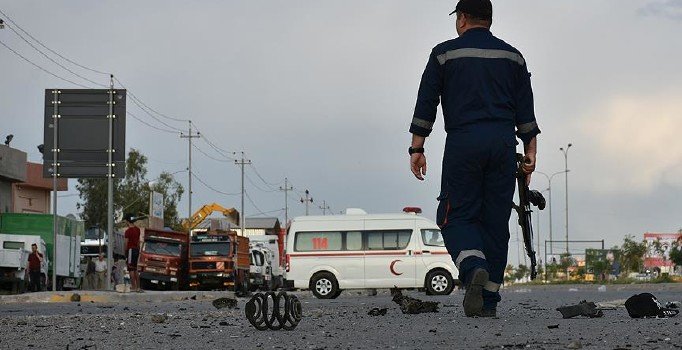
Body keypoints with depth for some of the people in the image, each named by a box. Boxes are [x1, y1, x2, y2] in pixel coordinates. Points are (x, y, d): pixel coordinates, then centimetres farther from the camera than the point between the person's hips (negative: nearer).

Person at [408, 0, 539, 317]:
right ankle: (489, 301, 5)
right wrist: (530, 151, 13)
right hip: (503, 142, 3)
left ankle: (473, 269, -27)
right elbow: (526, 111, 12)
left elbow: (425, 104, 2)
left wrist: (416, 149, 4)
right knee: (496, 220, 7)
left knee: (457, 216, 2)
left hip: (463, 141, -3)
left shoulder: (445, 54, 7)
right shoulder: (512, 56, 16)